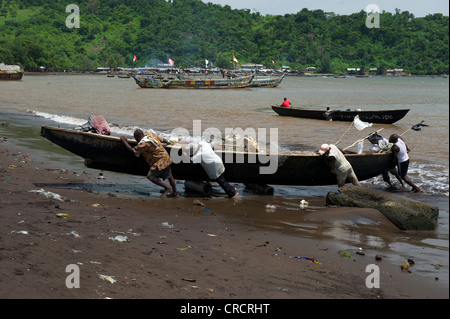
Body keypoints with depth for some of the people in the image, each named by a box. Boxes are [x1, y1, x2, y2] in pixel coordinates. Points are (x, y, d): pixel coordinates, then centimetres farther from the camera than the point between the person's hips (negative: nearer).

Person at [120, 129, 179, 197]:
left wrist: (124, 140, 0)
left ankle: (167, 187, 3)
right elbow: (162, 140, 16)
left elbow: (132, 150, -13)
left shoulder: (144, 144, -21)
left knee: (150, 176, 0)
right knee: (169, 176, 21)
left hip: (160, 162, -9)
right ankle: (175, 193, 31)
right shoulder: (151, 134, 3)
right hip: (166, 158, 9)